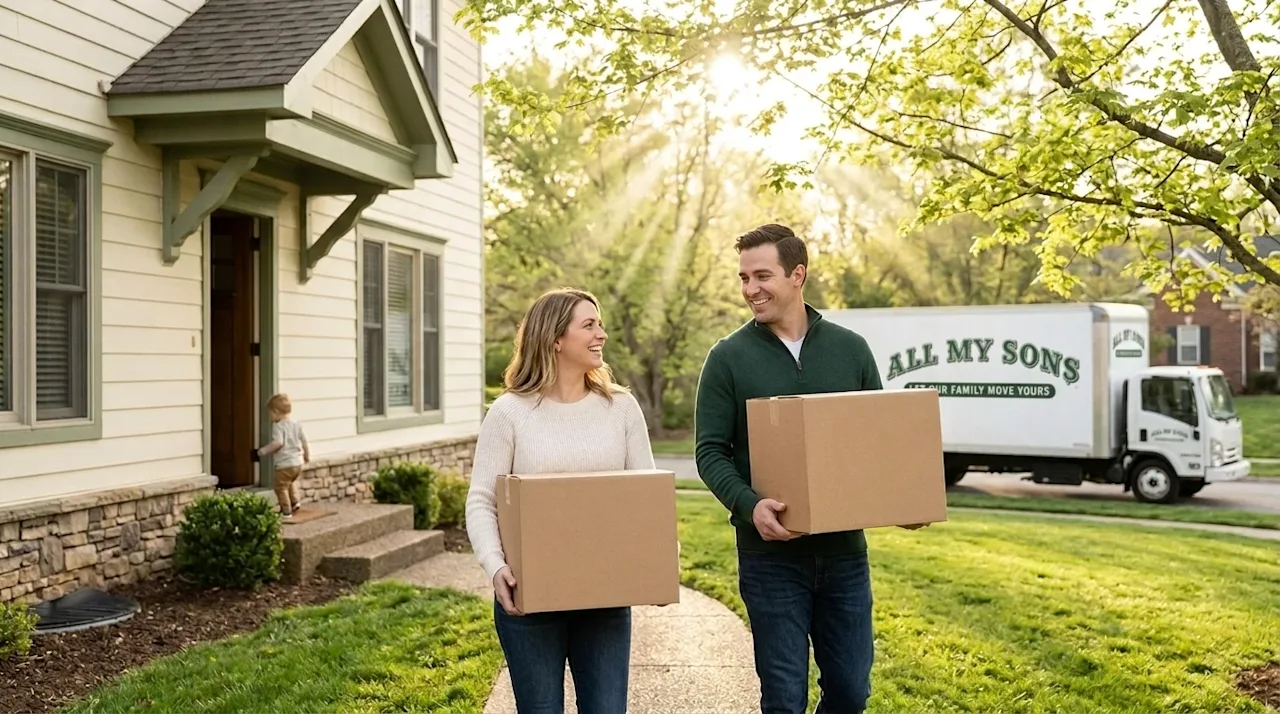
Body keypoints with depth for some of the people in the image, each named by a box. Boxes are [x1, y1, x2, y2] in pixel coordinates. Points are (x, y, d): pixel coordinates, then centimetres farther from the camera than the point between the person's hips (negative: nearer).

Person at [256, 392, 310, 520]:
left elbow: (278, 443, -25)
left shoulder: (278, 426, -14)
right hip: (298, 462, 8)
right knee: (291, 482, 32)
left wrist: (264, 451, -13)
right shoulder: (296, 425, 8)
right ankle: (295, 501, 27)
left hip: (284, 464, -8)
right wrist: (307, 456, 24)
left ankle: (286, 511, 6)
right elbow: (304, 441, 11)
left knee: (281, 487, 4)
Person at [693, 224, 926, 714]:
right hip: (770, 554, -2)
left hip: (844, 549, 3)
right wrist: (749, 504, -23)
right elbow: (711, 452, -5)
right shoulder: (729, 357, -2)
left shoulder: (850, 349, 6)